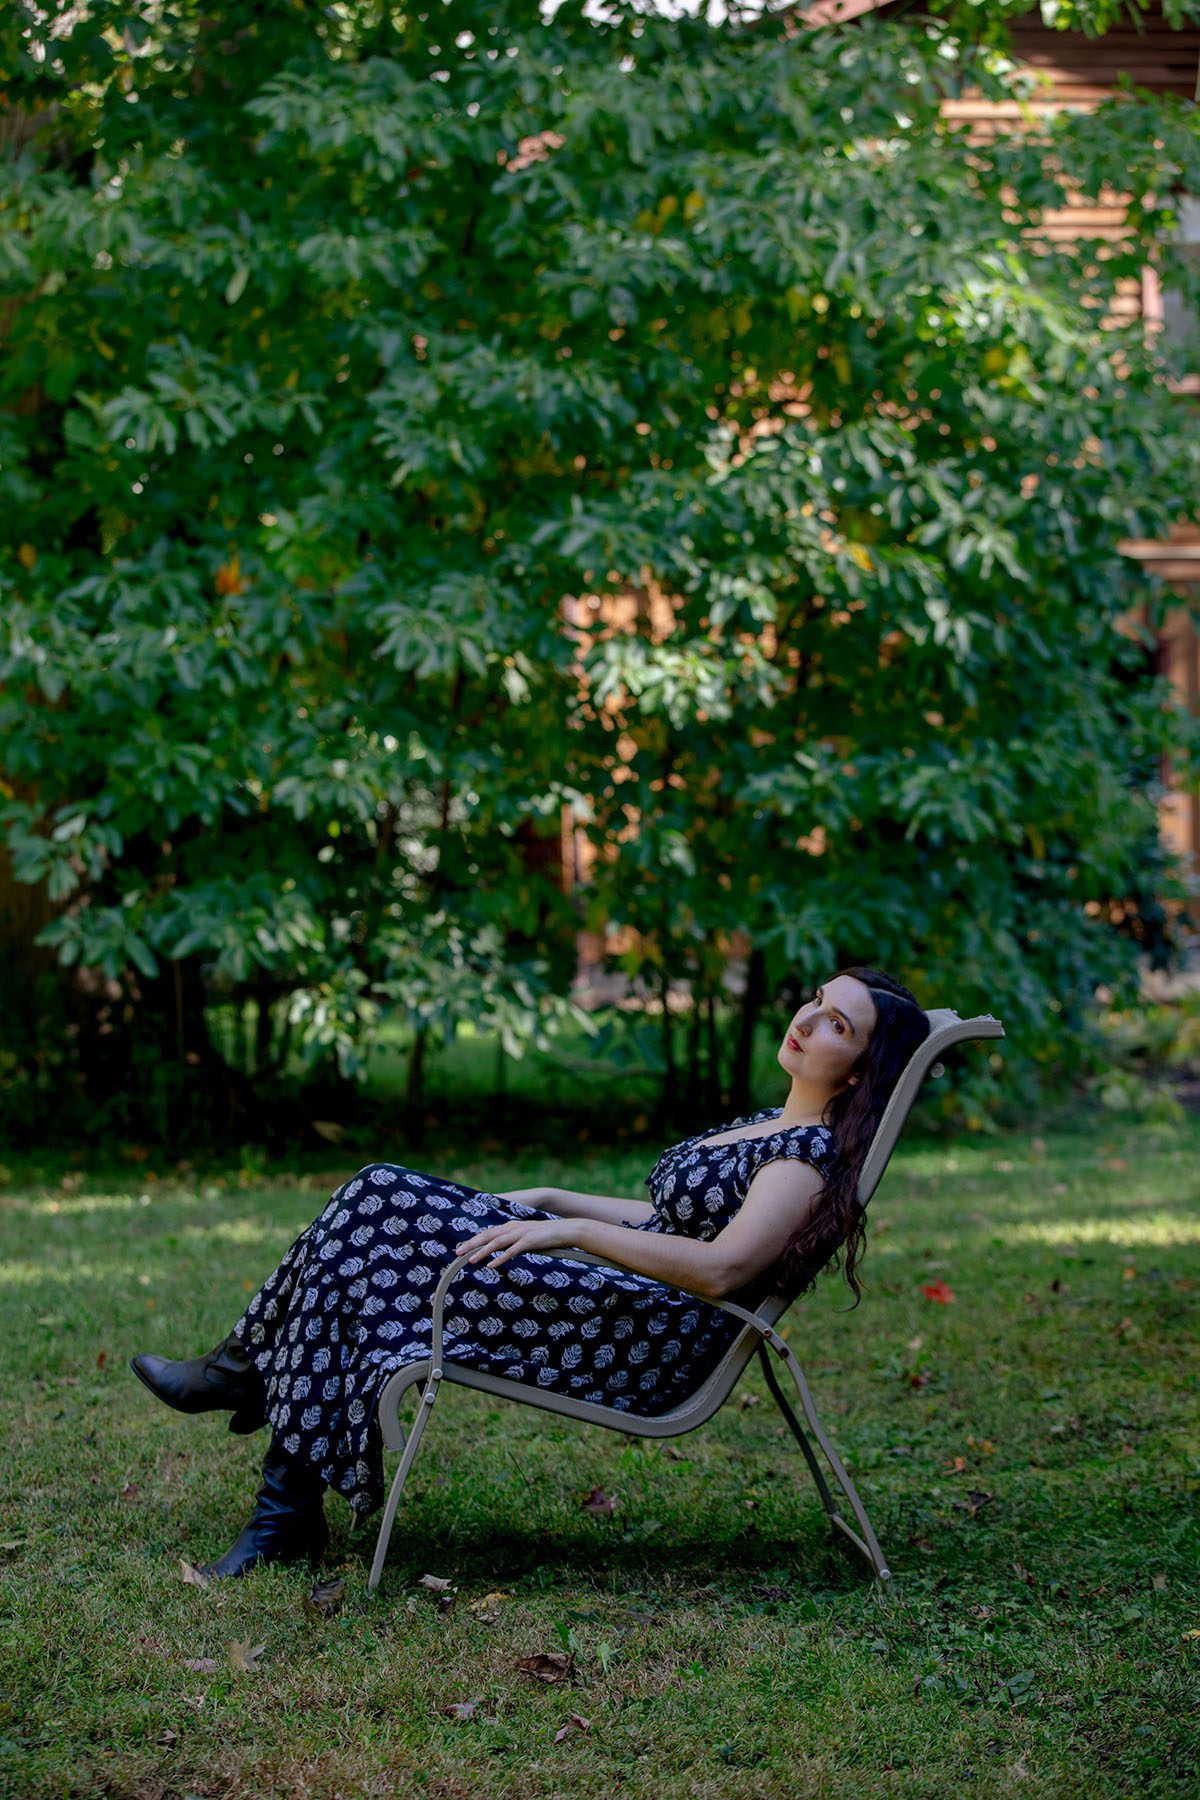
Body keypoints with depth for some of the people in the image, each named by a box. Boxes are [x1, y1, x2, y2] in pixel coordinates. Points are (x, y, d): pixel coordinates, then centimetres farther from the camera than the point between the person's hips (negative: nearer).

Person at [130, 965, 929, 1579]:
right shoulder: (773, 1125, 19)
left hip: (655, 1348, -10)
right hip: (621, 1296, 10)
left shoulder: (814, 1152, -11)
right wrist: (550, 1200, 19)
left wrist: (573, 1231, -22)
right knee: (380, 1196, -2)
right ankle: (249, 1373, -3)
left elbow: (720, 1268, -24)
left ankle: (248, 1371, 0)